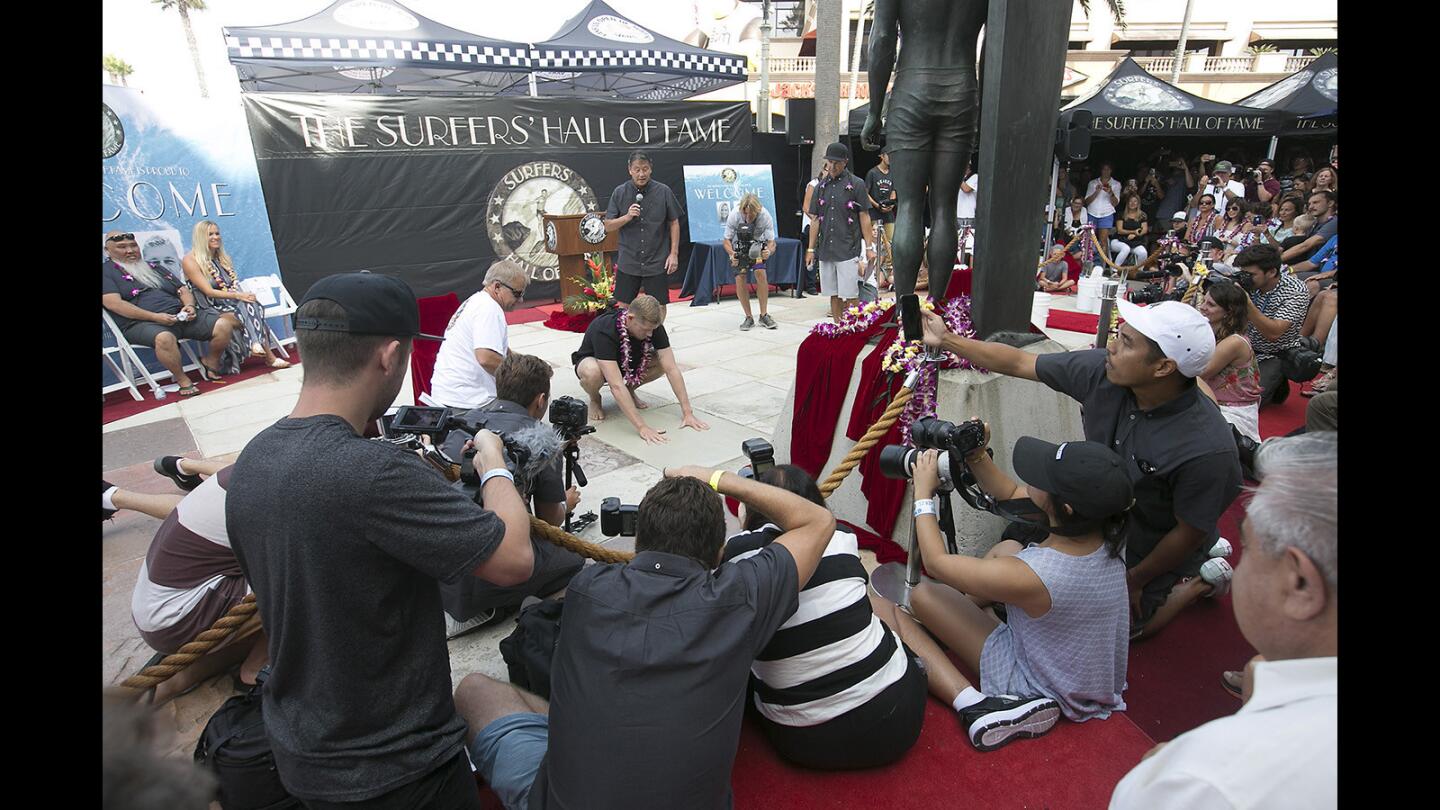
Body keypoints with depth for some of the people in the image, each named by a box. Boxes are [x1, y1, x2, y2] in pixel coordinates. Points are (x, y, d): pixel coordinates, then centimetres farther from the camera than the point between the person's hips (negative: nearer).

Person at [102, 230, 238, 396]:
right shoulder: (106, 271, 9)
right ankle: (182, 380, -21)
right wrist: (155, 317, -17)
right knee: (164, 338, -42)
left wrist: (190, 305, -2)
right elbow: (114, 303, -6)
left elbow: (183, 289, 24)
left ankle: (211, 362, 8)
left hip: (180, 315, 5)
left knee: (224, 324, -16)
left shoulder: (153, 267, 26)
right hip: (142, 323, -5)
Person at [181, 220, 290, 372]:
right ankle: (268, 356, -40)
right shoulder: (190, 261, -4)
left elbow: (235, 284, 11)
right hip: (211, 309, -5)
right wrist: (237, 295, -25)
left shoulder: (222, 257, 17)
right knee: (246, 308, -34)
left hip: (232, 302, 5)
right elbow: (209, 292, -14)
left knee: (251, 305, -30)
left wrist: (243, 295, -12)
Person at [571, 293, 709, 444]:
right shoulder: (604, 331, -39)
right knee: (592, 372, -41)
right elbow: (616, 385, -46)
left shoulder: (653, 326, -25)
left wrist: (687, 412, -33)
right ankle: (595, 399, -5)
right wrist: (642, 427, -50)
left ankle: (629, 390, 4)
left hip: (628, 362, 5)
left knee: (664, 362, -23)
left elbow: (672, 369, -26)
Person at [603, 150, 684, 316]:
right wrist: (627, 217, -15)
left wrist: (674, 253, -2)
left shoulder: (664, 191, -3)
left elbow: (674, 223, 4)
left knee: (659, 307, 5)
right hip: (628, 262, 1)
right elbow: (608, 226, 3)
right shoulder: (619, 192, 0)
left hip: (657, 262, -1)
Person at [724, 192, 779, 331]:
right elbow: (726, 241, -21)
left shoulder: (765, 216, -30)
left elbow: (771, 242, -25)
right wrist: (732, 254, -42)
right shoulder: (734, 215, -31)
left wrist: (769, 251, -49)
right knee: (740, 278, -14)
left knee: (760, 272, -21)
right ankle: (748, 318, -1)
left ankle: (763, 315, -9)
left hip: (757, 243, 0)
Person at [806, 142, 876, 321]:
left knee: (850, 296, -5)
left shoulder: (856, 184, -1)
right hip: (826, 250, 4)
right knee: (834, 295, 9)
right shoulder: (821, 187, 11)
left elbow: (864, 217, -1)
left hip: (849, 250, -4)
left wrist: (869, 247, -6)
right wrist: (811, 248, 10)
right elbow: (816, 220, 13)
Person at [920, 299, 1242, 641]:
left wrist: (1133, 580, -9)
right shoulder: (1099, 370, -26)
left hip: (1154, 552, -4)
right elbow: (1018, 362, -14)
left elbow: (1188, 533, -23)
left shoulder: (1207, 449, -38)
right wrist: (945, 340, -14)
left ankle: (1202, 579, 29)